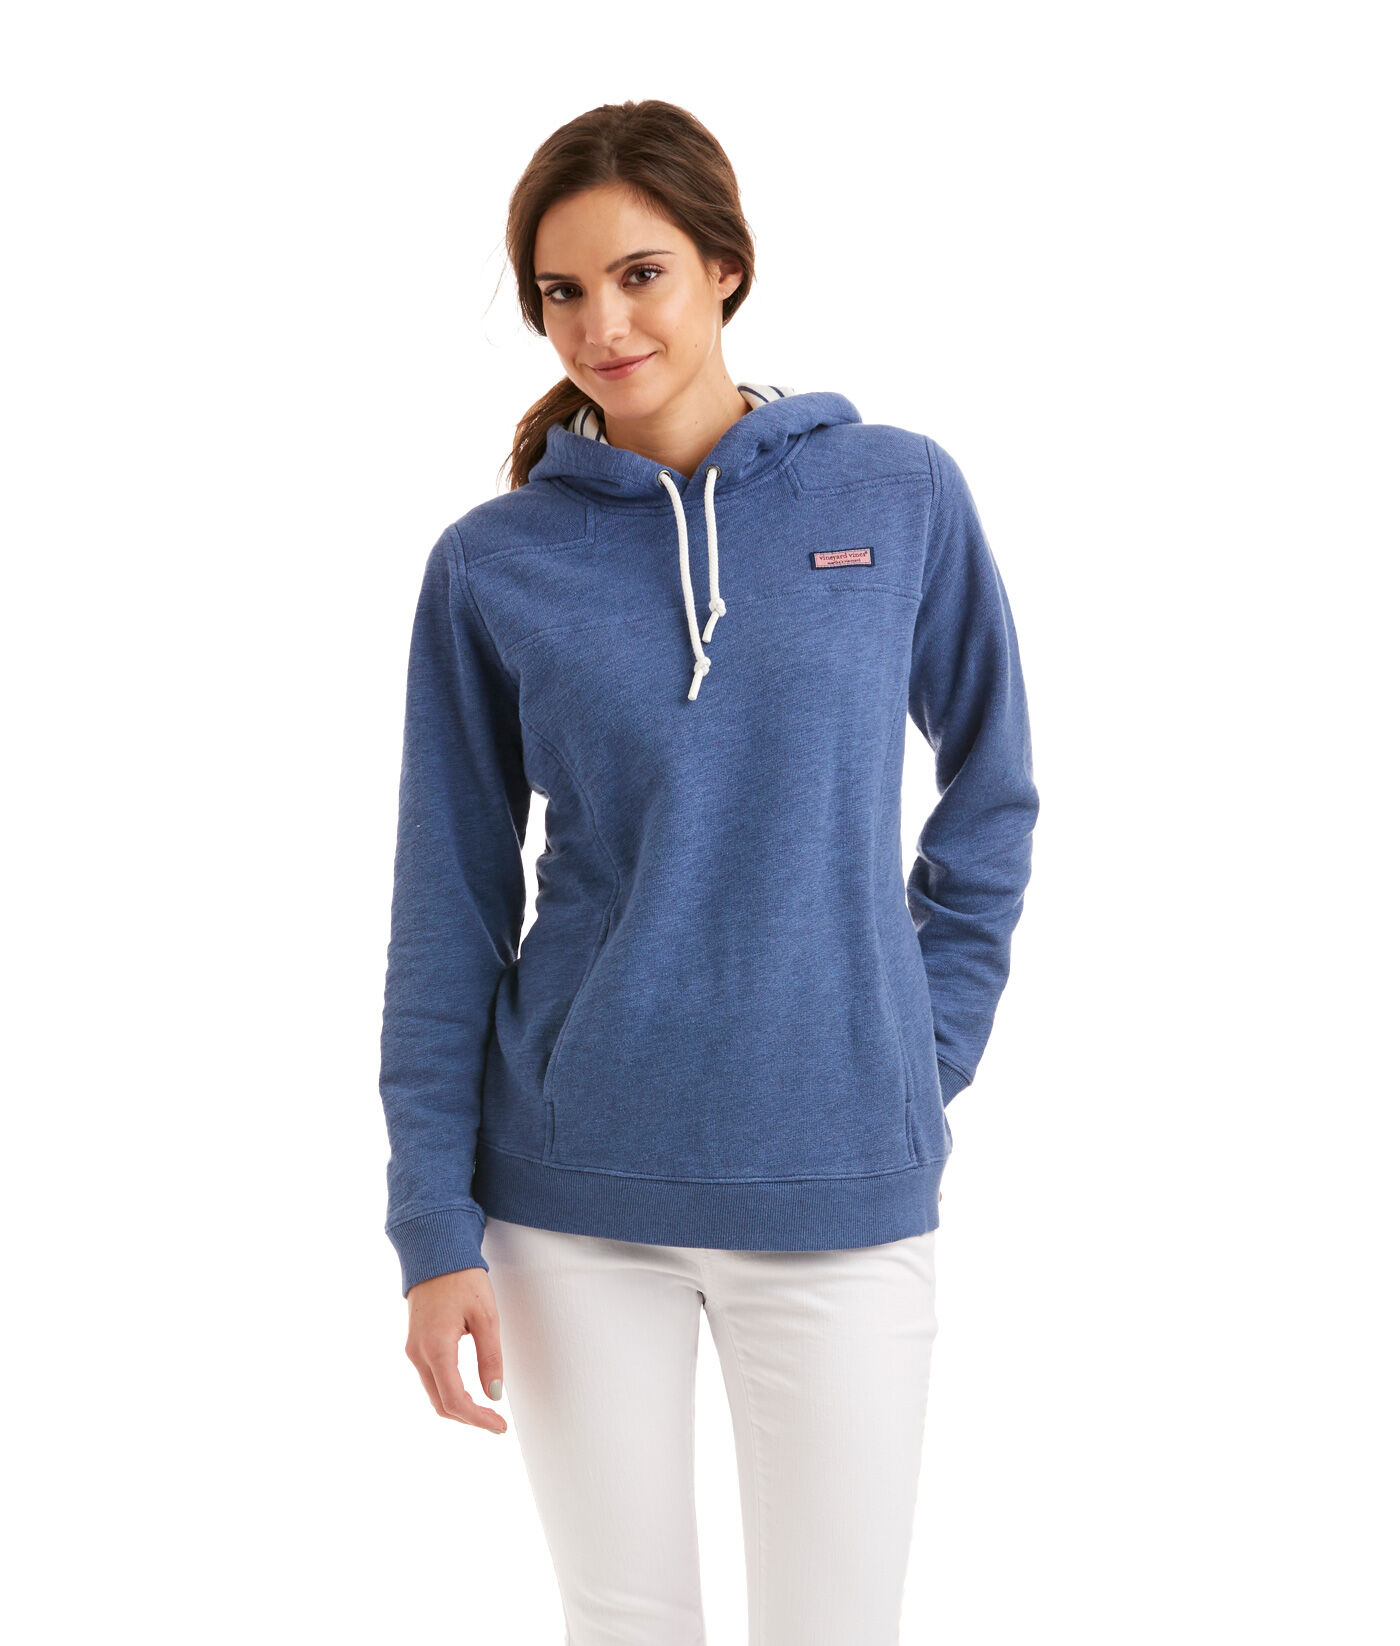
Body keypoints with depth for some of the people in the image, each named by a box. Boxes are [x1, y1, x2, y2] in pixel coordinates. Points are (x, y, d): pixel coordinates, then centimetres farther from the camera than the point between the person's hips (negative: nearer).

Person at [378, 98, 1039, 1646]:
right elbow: (451, 908, 0)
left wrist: (935, 1039, 4)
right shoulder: (493, 564, -2)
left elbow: (989, 789, 11)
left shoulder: (902, 495, -1)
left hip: (842, 1184, 0)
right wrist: (435, 1229, -3)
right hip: (573, 1189, 0)